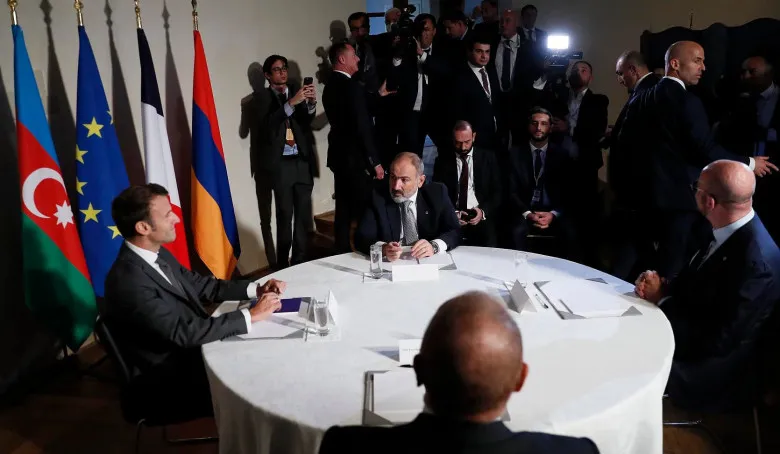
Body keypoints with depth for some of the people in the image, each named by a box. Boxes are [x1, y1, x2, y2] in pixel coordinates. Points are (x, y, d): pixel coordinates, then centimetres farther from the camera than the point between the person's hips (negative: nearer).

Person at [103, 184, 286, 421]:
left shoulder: (158, 254, 1)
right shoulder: (128, 281, -27)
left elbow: (202, 285, 10)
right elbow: (185, 332, -29)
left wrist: (255, 289, -4)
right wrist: (251, 315, -25)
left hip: (189, 351, 8)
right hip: (167, 383, -8)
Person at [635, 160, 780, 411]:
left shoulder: (755, 262, -31)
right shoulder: (729, 232, -4)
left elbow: (715, 342, -27)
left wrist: (661, 299, -18)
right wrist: (663, 286, -12)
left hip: (712, 375, -8)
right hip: (693, 336, 8)